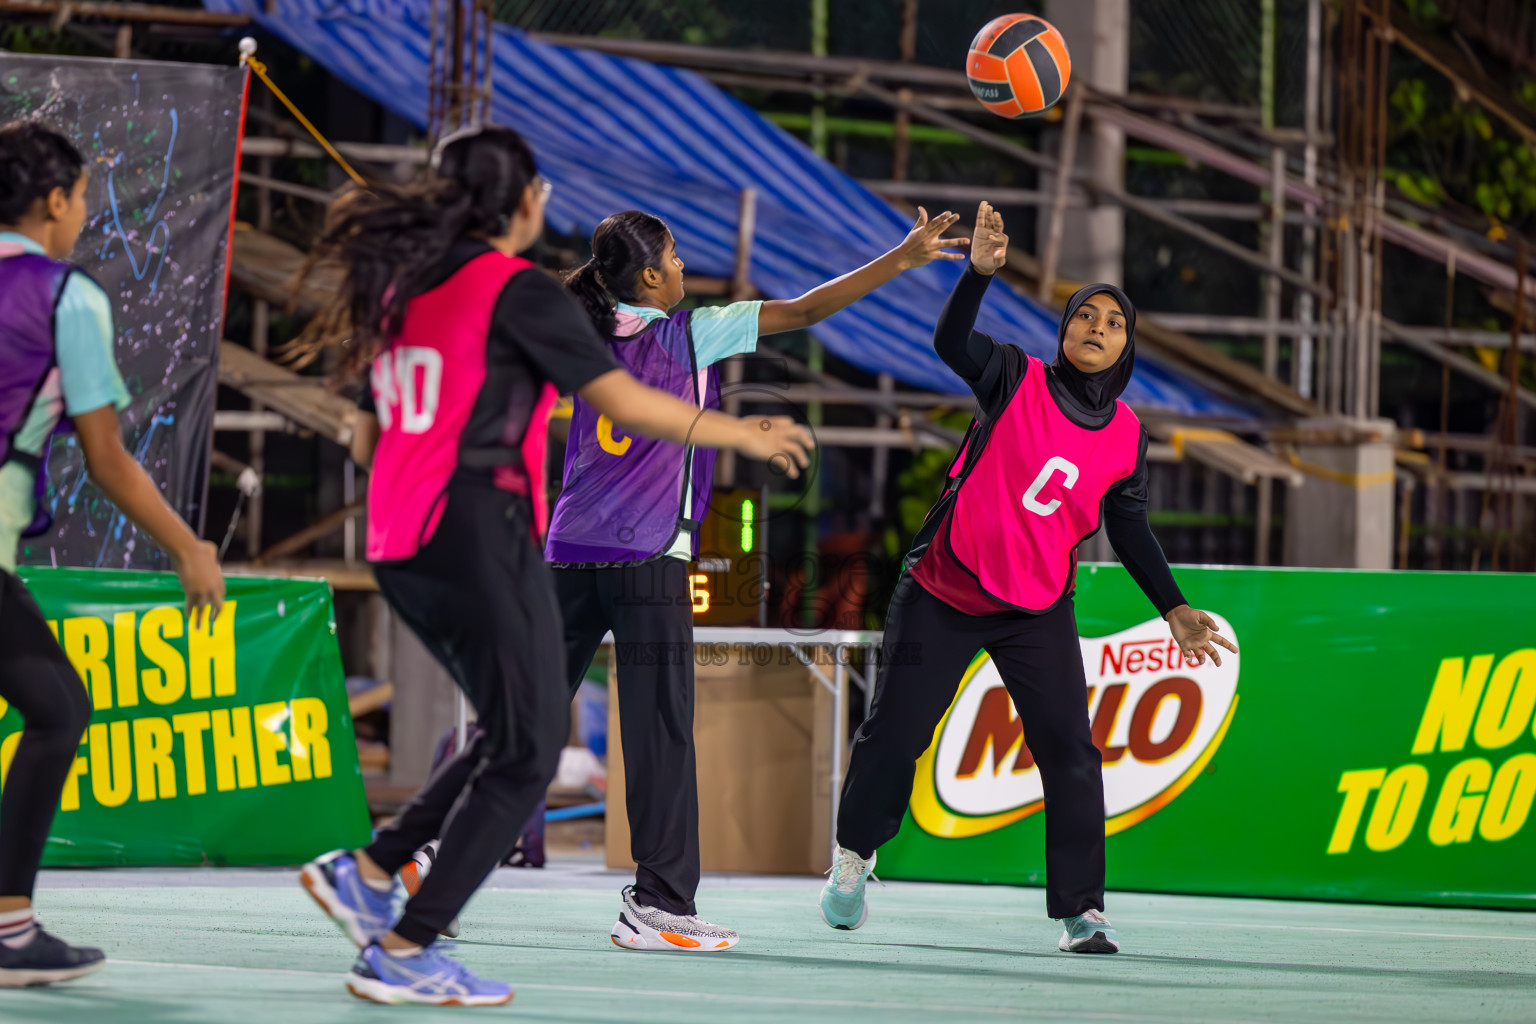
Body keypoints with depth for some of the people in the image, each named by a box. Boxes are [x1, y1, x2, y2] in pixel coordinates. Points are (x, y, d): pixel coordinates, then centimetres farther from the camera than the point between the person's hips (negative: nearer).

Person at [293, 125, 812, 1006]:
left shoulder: (404, 285, 13)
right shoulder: (517, 288, -9)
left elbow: (371, 437, 20)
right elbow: (623, 401, -11)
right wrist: (744, 434, 0)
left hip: (402, 550, 8)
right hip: (482, 538, -8)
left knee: (513, 734, 19)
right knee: (526, 754, -1)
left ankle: (369, 870, 11)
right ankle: (404, 953, -5)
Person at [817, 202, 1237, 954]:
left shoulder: (1125, 437, 3)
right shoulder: (1017, 379, -7)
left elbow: (1129, 528, 10)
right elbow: (951, 342, -23)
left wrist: (1174, 610, 3)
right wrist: (981, 271, -38)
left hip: (1038, 610, 2)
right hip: (943, 593, -2)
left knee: (1070, 752, -7)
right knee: (895, 731, 4)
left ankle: (1081, 911, -1)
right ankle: (853, 854, 30)